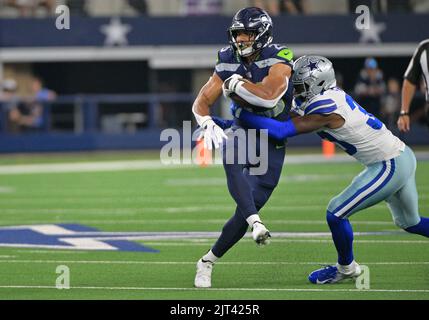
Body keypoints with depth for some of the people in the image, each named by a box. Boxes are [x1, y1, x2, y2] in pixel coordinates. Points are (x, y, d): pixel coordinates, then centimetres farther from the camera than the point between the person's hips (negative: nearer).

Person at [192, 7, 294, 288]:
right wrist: (207, 123, -19)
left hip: (272, 142, -2)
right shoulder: (229, 62, 1)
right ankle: (256, 223, -50)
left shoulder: (278, 59, -14)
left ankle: (209, 261, 7)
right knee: (233, 164, -37)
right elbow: (202, 102, 2)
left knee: (249, 208, -7)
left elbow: (268, 96, -32)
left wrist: (238, 84, -20)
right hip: (241, 131, 2)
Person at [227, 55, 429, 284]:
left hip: (390, 166, -10)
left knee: (336, 213, -2)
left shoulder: (325, 110, -23)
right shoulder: (329, 96, 4)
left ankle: (346, 267, 19)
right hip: (402, 156, 10)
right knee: (410, 223, 25)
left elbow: (282, 130, -26)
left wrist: (240, 113, -20)